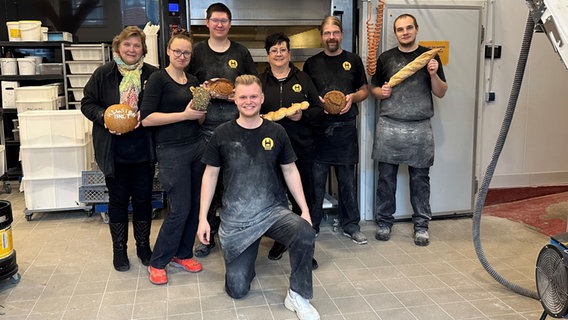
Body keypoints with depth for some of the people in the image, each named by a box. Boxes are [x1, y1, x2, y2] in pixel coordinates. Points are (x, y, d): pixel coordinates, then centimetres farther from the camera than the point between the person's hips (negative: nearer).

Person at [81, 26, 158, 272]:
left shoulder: (152, 74, -1)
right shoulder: (104, 73, -1)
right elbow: (87, 103, 2)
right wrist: (103, 117, -16)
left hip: (143, 150, 1)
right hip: (114, 151, 0)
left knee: (143, 199, 11)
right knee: (118, 200, 11)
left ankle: (143, 245, 30)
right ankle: (119, 249, 27)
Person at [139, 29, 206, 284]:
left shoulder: (193, 81, 13)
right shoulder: (158, 79, -7)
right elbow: (146, 118, -15)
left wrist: (202, 110, 0)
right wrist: (184, 115, -18)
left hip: (196, 147, 7)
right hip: (171, 151, -6)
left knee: (195, 206, 9)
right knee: (180, 209, -4)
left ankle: (182, 254, 27)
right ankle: (157, 263, 13)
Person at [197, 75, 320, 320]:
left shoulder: (276, 132, 0)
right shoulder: (222, 135, -2)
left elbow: (290, 171, 7)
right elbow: (210, 175, 4)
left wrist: (305, 209, 0)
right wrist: (203, 218, 1)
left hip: (274, 211, 0)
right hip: (235, 220, 0)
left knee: (305, 234, -32)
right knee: (237, 290, 2)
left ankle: (298, 296, -10)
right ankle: (246, 260, 38)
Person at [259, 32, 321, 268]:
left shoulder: (302, 78, 8)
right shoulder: (260, 81, 9)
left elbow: (319, 108, 7)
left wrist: (303, 115, -11)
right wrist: (264, 118, -11)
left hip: (300, 146, 0)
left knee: (302, 195, 1)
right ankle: (279, 240, 26)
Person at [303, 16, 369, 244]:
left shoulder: (353, 61, 8)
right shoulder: (311, 63, 8)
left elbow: (364, 91, 13)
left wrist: (352, 97, -8)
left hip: (345, 128, 1)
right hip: (318, 128, 0)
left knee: (348, 180, 8)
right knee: (316, 180, 3)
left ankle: (351, 226, 19)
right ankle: (311, 225, 16)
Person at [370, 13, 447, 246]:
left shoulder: (430, 56, 7)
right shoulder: (385, 58, 9)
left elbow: (441, 93, 7)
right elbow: (373, 89, 15)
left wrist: (433, 74, -11)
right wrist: (381, 92, -7)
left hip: (419, 128, 0)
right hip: (389, 127, 1)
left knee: (420, 178, 4)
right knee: (386, 177, 5)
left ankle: (421, 225, 15)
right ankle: (384, 222, 17)